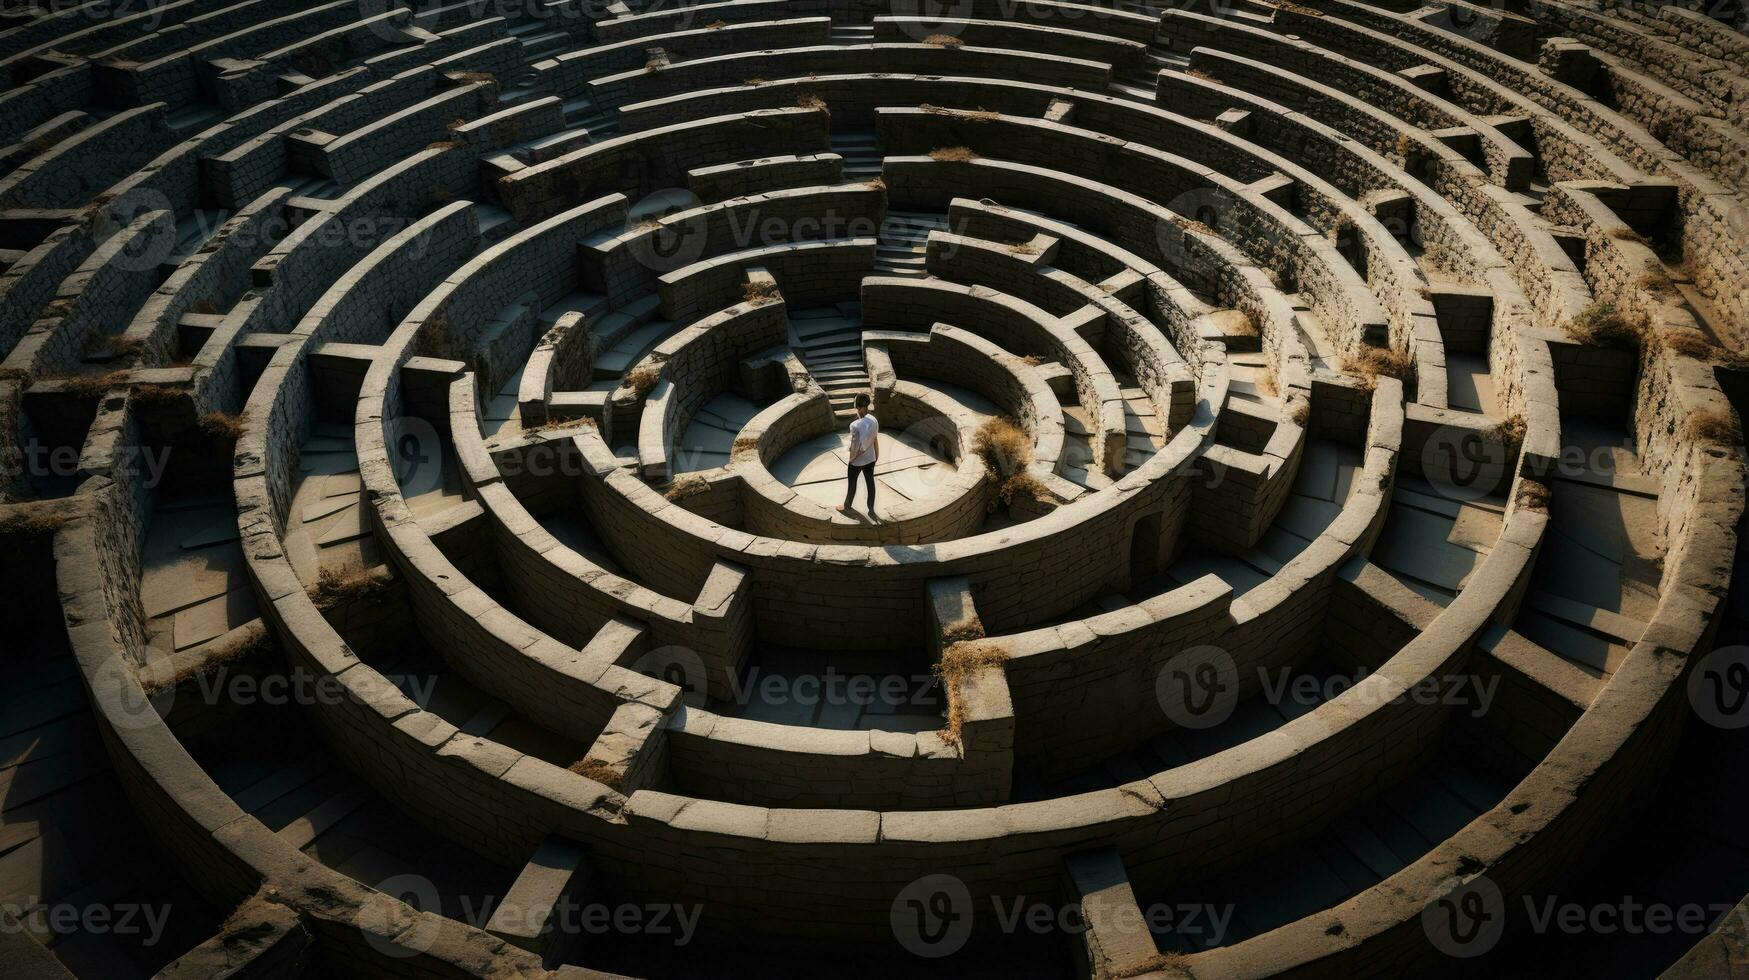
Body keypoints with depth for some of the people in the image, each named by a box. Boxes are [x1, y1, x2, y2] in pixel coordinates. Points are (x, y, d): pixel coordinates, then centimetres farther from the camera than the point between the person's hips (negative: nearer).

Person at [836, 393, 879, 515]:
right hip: (870, 458, 5)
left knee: (852, 482, 18)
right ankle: (871, 509, 31)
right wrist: (877, 454, 15)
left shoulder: (855, 425, -31)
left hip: (858, 460, -5)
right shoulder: (874, 420, -12)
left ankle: (847, 506, 40)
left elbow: (855, 446, -23)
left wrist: (852, 458, -5)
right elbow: (875, 439, 1)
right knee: (870, 482, 18)